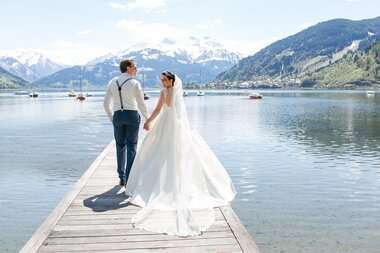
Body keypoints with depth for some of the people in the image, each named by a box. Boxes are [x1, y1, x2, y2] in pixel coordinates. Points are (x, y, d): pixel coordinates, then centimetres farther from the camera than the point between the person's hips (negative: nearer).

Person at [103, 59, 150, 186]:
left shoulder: (112, 82, 6)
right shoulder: (134, 83, -8)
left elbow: (106, 103, 9)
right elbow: (141, 104, -9)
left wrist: (112, 118, 19)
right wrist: (147, 120, 2)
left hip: (117, 115, 4)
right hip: (132, 115, -4)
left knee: (120, 146, 15)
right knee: (131, 148, 2)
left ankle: (122, 178, 22)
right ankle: (129, 179, 3)